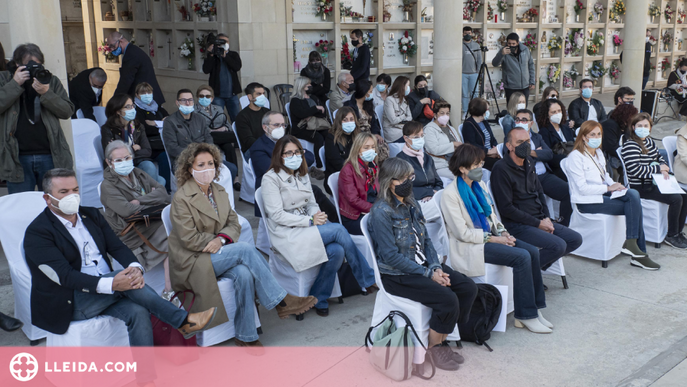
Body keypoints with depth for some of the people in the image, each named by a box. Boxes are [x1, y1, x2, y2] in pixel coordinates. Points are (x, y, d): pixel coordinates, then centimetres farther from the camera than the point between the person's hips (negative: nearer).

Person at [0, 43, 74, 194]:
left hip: (51, 156, 1)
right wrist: (15, 84, -12)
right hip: (18, 158, 0)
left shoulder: (51, 81, 9)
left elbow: (67, 111, -1)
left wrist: (46, 93, -14)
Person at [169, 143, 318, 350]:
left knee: (244, 274, -29)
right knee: (245, 249, -28)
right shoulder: (182, 198, -10)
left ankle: (245, 336, -22)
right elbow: (189, 239, -14)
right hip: (193, 263, -5)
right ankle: (281, 300, -21)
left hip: (218, 255, 6)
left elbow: (234, 224, 7)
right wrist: (218, 241, -12)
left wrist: (221, 238, -15)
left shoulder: (220, 192, 11)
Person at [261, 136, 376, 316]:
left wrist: (317, 215, -10)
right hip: (287, 234, -7)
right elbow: (277, 215, -14)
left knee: (337, 250, -25)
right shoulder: (271, 178, -7)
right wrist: (310, 221, -18)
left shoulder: (302, 175, 16)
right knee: (338, 230, -23)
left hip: (306, 225, 7)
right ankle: (368, 279, -9)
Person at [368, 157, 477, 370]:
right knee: (447, 299, -24)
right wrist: (428, 274, -18)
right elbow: (390, 256, -20)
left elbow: (425, 240, 11)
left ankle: (442, 337, 8)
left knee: (468, 288, -5)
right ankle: (435, 347, 1)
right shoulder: (381, 212, -16)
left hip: (422, 266, 8)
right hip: (397, 275, -8)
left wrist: (436, 268, -7)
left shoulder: (411, 204, 9)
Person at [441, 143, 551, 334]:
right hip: (469, 246, -8)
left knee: (533, 252, -12)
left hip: (488, 236, 8)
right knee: (522, 257, -22)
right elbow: (462, 233, -17)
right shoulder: (451, 194, -14)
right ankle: (525, 315, -11)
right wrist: (492, 239, -16)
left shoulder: (480, 186, 11)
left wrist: (502, 232, -1)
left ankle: (534, 308, -4)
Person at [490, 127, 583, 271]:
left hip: (539, 220, 9)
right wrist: (537, 223, -14)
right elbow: (506, 208, -18)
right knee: (558, 245, -23)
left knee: (576, 239, 3)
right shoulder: (501, 169, -15)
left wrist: (546, 218, 5)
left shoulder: (529, 162, 12)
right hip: (518, 225, -9)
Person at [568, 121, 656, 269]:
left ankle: (631, 243, -19)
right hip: (587, 202, -8)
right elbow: (582, 188, -17)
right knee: (634, 207, -17)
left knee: (633, 194, -19)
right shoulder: (575, 156, -11)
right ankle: (638, 252, -12)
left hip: (602, 194, 8)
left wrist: (615, 185, 4)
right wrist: (609, 188, -15)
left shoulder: (598, 153, 16)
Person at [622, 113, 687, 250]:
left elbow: (659, 157, 24)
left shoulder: (649, 141, 13)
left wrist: (664, 168, 0)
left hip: (653, 182, 9)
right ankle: (671, 236, -7)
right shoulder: (630, 145, -15)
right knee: (676, 199, -21)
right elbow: (635, 169, -24)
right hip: (640, 187, -9)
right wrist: (658, 169, -14)